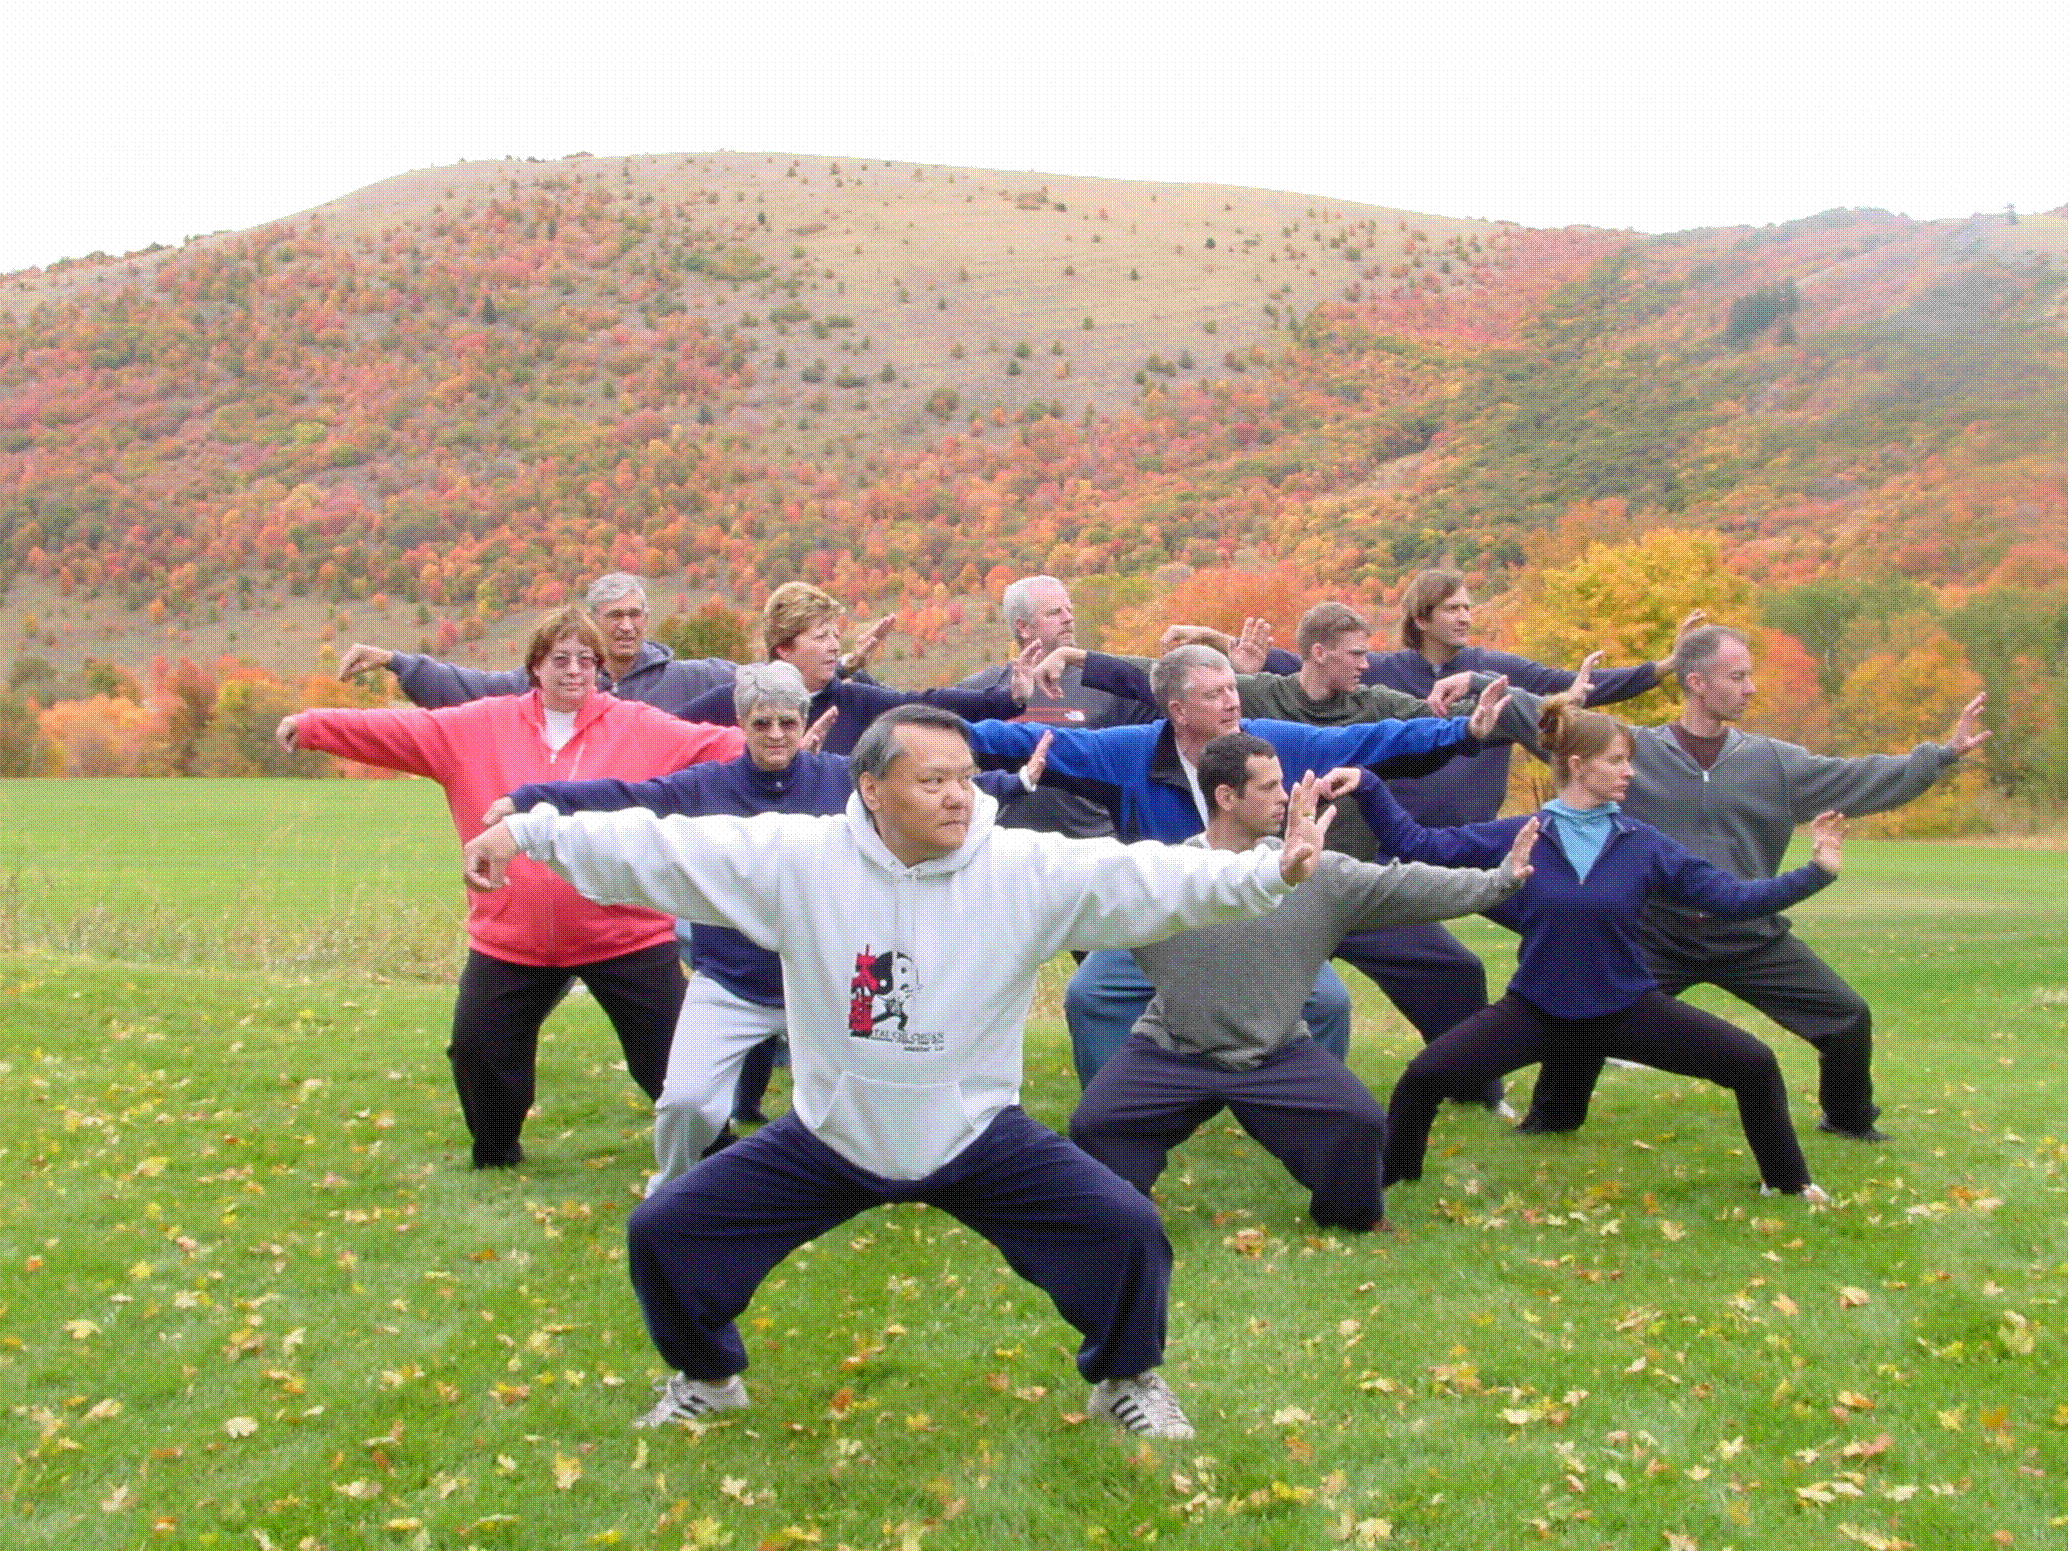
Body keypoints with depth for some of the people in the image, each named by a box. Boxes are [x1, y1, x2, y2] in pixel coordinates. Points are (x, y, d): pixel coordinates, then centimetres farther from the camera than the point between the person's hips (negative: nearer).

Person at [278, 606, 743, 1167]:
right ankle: (496, 1154, 38)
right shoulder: (480, 726, 1)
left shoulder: (642, 728, -5)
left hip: (626, 935, -2)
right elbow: (397, 731, -2)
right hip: (510, 938, 2)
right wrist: (312, 725, -11)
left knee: (677, 1048, 5)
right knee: (477, 1050, 10)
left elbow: (718, 744, -12)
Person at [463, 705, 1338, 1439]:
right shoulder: (798, 857, -16)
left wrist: (1271, 873, -39)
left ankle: (1125, 1379, 20)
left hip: (977, 1137, -1)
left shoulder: (1029, 870, -18)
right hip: (829, 1136, 1)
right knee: (662, 1233, -1)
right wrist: (530, 831, -19)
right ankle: (706, 1375, 32)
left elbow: (1148, 878, -26)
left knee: (1127, 1231, -13)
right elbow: (663, 847, -15)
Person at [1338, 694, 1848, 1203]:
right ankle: (1388, 1180, 11)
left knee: (1755, 1064, -7)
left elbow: (1732, 897, -4)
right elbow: (1416, 843, -10)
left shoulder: (1644, 845, -5)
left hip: (1628, 1008, 2)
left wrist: (1815, 872, -12)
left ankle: (1789, 1182, 20)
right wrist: (1367, 786, -19)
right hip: (1536, 1010, -1)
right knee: (1423, 1077, -17)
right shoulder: (1515, 837, -9)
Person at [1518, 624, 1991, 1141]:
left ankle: (1848, 1118, 29)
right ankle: (1552, 1117, 18)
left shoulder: (1775, 762, 3)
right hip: (1658, 937, -2)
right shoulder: (1633, 749, -4)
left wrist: (1944, 753, 2)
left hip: (1752, 938, 2)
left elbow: (1863, 780, 6)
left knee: (1849, 1018, 1)